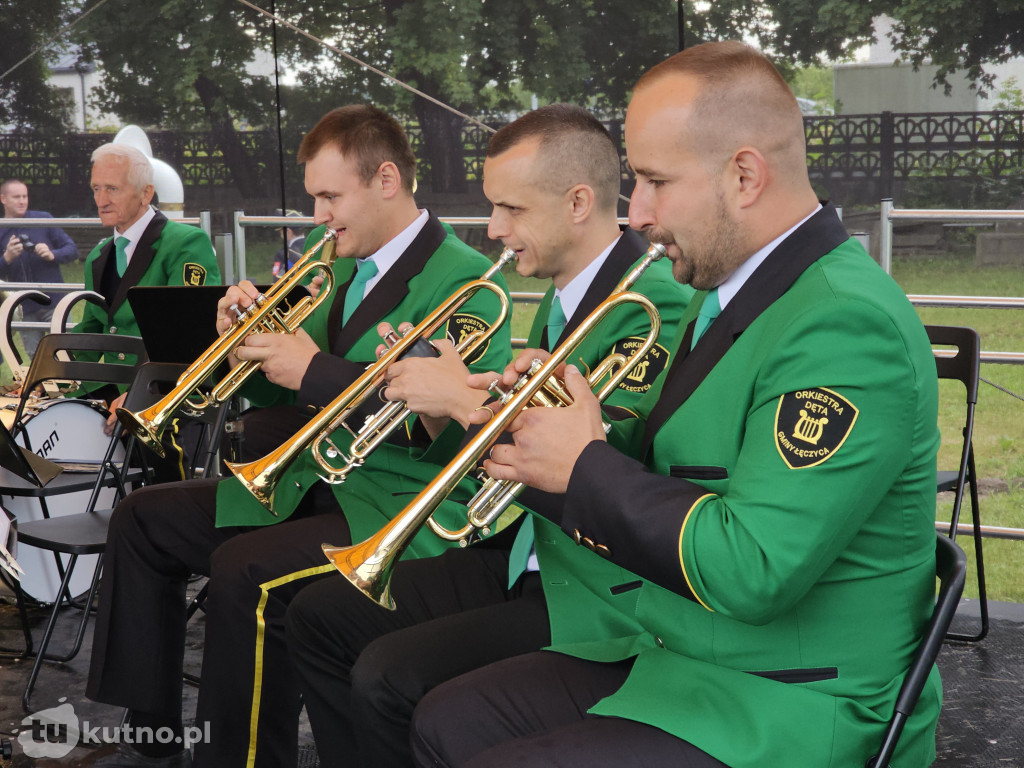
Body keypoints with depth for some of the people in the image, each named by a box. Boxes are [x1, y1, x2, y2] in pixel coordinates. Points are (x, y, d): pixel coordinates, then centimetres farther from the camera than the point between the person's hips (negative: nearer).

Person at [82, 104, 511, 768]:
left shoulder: (467, 280, -12)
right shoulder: (346, 271, 15)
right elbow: (292, 398, 19)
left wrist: (314, 370, -23)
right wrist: (256, 339, -3)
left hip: (400, 507, -9)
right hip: (312, 482, 9)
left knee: (245, 569, -31)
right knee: (142, 518, 6)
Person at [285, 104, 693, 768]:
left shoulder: (656, 305, -19)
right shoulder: (562, 297, 11)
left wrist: (469, 400, -22)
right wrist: (437, 404, -3)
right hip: (523, 560, 10)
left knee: (389, 676, -22)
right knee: (319, 615, 8)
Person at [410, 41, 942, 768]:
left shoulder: (848, 326, -25)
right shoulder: (732, 292, 8)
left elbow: (752, 571, -31)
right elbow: (665, 460, 14)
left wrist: (585, 467, -19)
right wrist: (565, 431, -6)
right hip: (669, 654, 9)